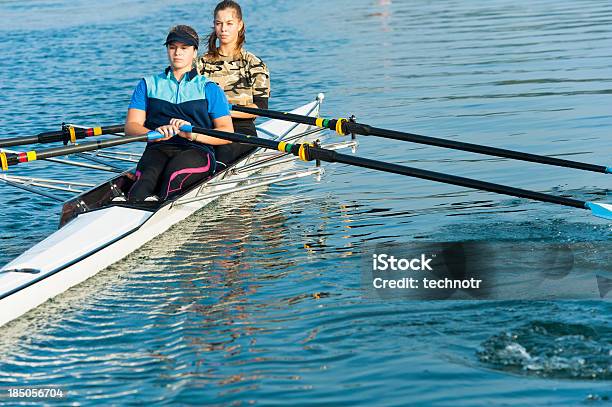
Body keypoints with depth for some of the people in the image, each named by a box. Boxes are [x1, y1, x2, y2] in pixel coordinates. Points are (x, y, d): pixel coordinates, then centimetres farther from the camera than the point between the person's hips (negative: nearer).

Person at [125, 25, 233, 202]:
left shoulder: (210, 89, 14)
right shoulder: (148, 84, 21)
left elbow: (227, 133, 3)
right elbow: (131, 126, 7)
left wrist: (193, 133, -16)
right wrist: (155, 133, -16)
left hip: (197, 150, 0)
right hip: (158, 149, 0)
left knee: (175, 170, -38)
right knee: (148, 174, -37)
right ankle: (131, 203, -63)